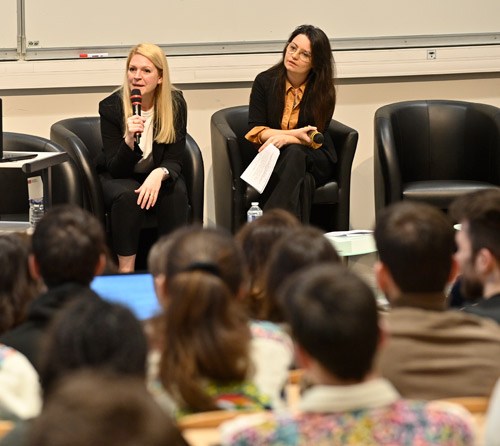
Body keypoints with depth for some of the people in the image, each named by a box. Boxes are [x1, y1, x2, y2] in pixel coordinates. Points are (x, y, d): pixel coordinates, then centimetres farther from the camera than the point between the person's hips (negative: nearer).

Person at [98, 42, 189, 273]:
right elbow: (115, 168, -17)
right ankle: (125, 269, -28)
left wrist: (159, 174, -36)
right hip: (118, 178, -1)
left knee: (177, 192, -31)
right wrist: (129, 140, -37)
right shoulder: (111, 107, -16)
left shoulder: (175, 104, -11)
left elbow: (174, 160, -11)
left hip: (157, 177, 2)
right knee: (128, 194, -35)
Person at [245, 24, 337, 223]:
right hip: (271, 160, 0)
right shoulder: (265, 82, 0)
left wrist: (286, 139, -28)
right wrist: (295, 133, -17)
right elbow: (255, 130, -3)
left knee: (294, 154, -37)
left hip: (314, 161, 0)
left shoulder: (323, 91, -3)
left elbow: (316, 138, -7)